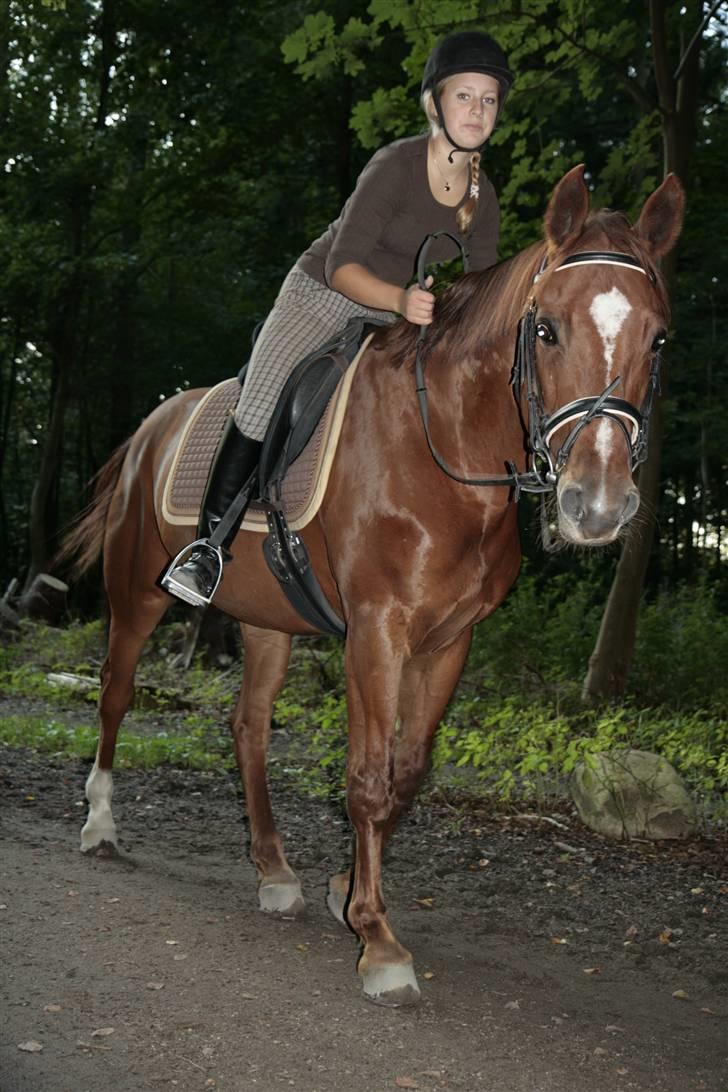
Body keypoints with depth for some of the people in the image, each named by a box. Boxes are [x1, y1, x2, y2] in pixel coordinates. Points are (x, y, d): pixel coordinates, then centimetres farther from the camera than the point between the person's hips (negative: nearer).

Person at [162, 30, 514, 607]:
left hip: (393, 325, 6)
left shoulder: (484, 199, -1)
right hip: (321, 295, -6)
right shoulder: (397, 164, -19)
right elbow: (343, 266, -26)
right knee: (261, 409, -20)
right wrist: (402, 299, -43)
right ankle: (210, 545, -10)